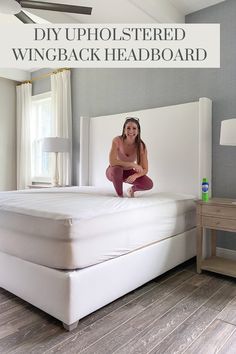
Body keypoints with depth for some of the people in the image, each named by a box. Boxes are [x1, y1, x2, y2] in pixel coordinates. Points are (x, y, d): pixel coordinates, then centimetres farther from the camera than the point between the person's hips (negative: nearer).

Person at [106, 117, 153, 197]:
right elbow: (112, 162, -34)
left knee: (149, 184, -20)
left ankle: (132, 189, 14)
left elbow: (145, 169, -18)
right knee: (117, 169, -39)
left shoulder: (141, 146, -19)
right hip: (114, 172, -2)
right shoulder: (117, 140, -25)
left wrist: (135, 176, -39)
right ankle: (120, 195, -12)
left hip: (128, 172, 2)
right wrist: (133, 165, -37)